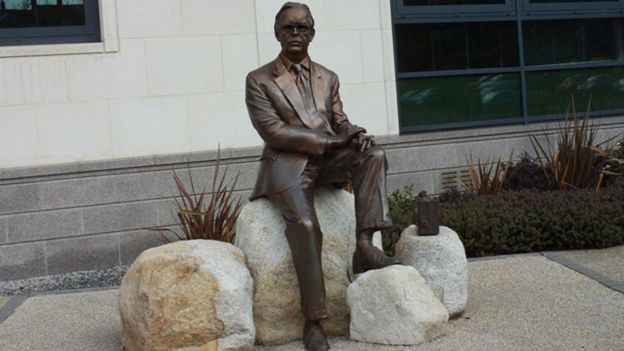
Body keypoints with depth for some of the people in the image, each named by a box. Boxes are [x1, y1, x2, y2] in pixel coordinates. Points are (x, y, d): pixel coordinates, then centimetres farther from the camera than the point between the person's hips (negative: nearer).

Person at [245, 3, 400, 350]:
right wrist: (329, 140, -14)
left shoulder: (328, 78, 18)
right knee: (305, 224, -29)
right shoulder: (259, 80, 4)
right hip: (287, 163, -4)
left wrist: (355, 133, -14)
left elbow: (340, 124, 13)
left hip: (328, 158, 4)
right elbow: (273, 131, -8)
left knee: (373, 154, -25)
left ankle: (365, 245, -27)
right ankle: (314, 321, -22)